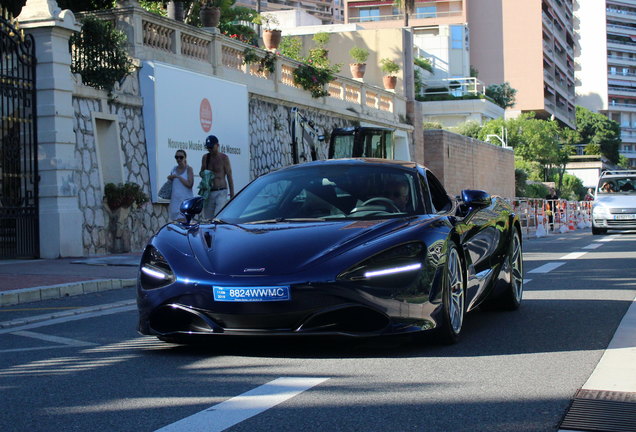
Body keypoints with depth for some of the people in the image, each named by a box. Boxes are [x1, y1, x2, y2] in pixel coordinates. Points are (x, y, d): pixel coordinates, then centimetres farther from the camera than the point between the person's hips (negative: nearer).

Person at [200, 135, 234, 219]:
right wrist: (203, 174, -4)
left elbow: (229, 176, -1)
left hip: (221, 192, -5)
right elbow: (201, 173, 23)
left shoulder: (223, 157, -2)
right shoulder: (205, 157, 10)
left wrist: (232, 195, -5)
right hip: (208, 193, 5)